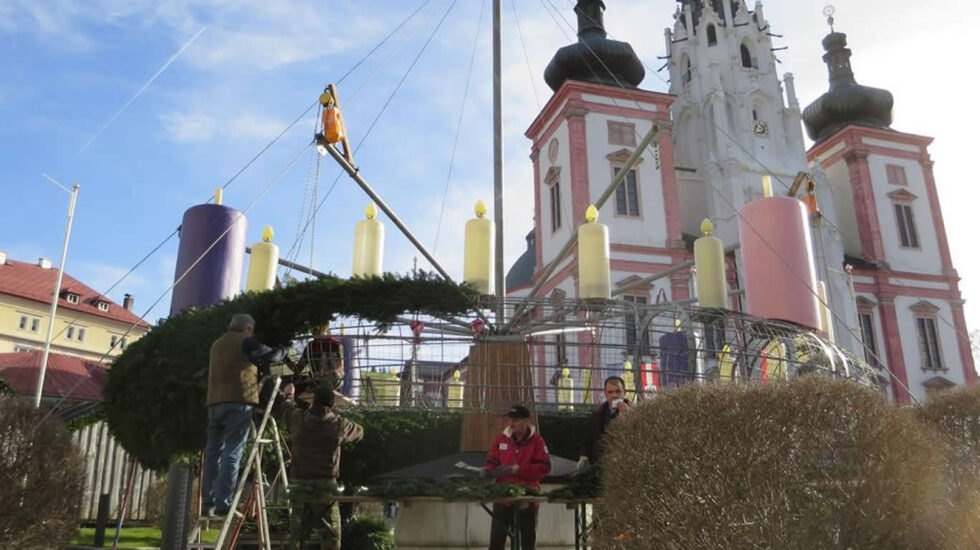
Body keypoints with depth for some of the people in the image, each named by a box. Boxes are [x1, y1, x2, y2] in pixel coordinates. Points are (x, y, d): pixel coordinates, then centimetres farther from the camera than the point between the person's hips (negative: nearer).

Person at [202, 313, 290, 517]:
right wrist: (282, 351, 26)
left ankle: (208, 503, 6)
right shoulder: (246, 342, 2)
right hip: (238, 402, -7)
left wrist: (257, 364, 31)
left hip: (214, 403, 7)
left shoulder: (217, 344, 24)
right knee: (232, 454, -8)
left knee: (213, 453, 7)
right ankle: (223, 503, -12)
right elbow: (271, 356, 6)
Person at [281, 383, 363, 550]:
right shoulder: (339, 425, -5)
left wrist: (289, 395, 44)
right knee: (330, 533, 3)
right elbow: (359, 432, 14)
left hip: (299, 483, 3)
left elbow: (286, 407, 23)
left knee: (297, 532, 13)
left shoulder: (298, 418, 0)